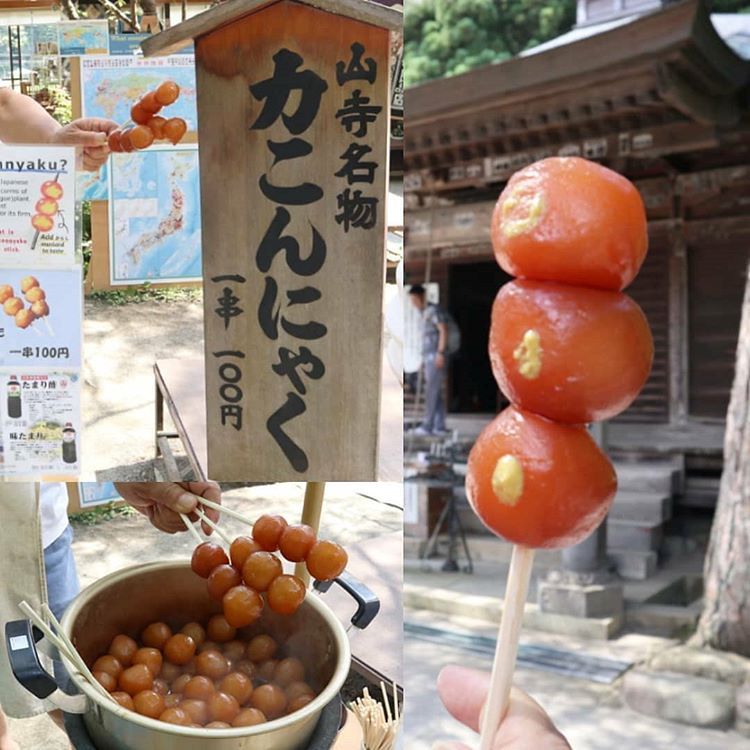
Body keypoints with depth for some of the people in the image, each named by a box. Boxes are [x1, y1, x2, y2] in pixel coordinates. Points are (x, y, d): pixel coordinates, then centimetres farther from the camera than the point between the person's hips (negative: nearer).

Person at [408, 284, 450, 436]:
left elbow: (443, 330, -15)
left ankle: (427, 425, -14)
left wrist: (440, 353, -21)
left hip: (436, 357, -9)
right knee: (436, 393, 6)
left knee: (431, 391, -12)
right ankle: (439, 426, 7)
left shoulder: (434, 310, -7)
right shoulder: (424, 313, 19)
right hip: (428, 358, 9)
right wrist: (423, 358, 19)